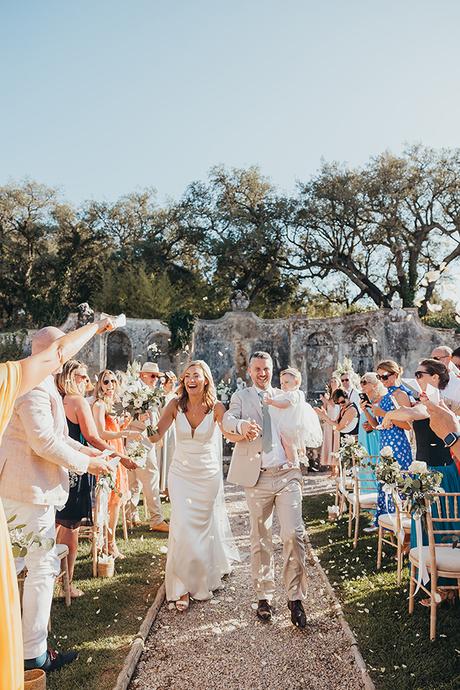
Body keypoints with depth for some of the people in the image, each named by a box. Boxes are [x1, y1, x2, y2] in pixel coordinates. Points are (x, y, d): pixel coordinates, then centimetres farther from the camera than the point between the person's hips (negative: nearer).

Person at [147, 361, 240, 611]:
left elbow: (231, 434, -26)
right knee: (182, 529, -5)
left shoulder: (216, 407, -12)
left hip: (208, 476, 0)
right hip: (181, 474, 0)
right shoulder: (176, 404, -9)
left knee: (205, 528, 13)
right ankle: (183, 586, 14)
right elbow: (155, 436, -15)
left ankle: (203, 581, 40)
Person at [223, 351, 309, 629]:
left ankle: (296, 597, 6)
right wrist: (242, 425, -34)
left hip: (288, 474, 1)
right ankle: (264, 596, 24)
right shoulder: (241, 397, 6)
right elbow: (227, 420, -12)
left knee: (293, 534, -8)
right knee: (260, 538, 10)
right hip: (257, 477, 0)